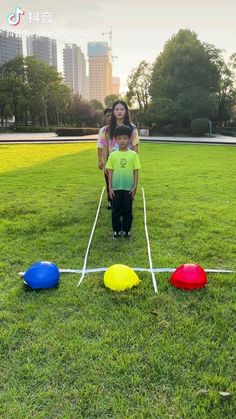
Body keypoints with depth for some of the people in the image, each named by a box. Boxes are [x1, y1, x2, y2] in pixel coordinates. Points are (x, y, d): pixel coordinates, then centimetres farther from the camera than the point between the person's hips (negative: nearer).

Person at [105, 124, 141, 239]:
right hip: (116, 188, 1)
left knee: (127, 210, 9)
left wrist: (135, 186, -3)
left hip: (129, 188, -1)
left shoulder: (133, 154, -3)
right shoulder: (113, 155, -1)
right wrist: (110, 187, -1)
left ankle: (127, 230, 23)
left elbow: (136, 171, 1)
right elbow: (110, 172, 2)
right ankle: (116, 230, 23)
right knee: (116, 210, 9)